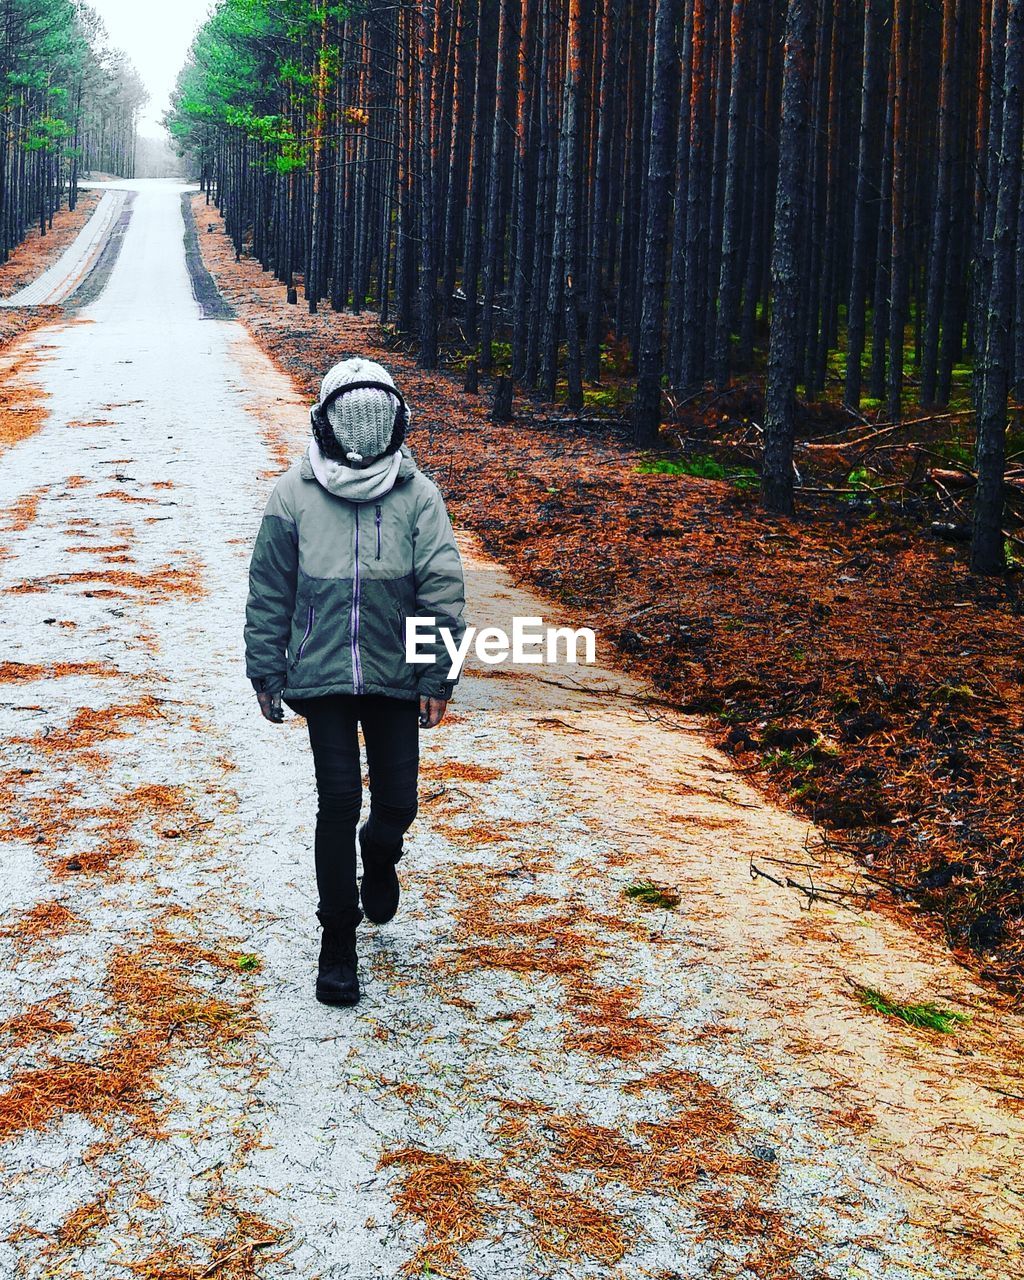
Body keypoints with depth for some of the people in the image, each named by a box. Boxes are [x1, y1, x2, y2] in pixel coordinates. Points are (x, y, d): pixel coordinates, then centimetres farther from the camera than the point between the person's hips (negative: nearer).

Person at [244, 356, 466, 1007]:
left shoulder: (418, 495, -2)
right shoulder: (295, 494, -1)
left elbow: (443, 590, -2)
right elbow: (269, 591, 5)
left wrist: (438, 679, -5)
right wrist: (267, 674, 4)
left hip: (395, 677, 1)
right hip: (322, 676, -1)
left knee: (398, 802, 4)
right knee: (339, 802, -2)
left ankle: (380, 860, 42)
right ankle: (338, 940, 13)